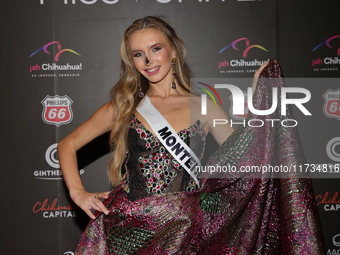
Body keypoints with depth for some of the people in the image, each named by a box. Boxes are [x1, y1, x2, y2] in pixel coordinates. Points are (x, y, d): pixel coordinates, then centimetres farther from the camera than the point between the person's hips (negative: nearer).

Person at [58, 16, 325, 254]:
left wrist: (258, 99, -8)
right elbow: (68, 144, 8)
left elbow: (243, 155, -5)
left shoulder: (203, 107, 2)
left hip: (181, 229, 0)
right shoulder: (123, 106, 4)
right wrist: (78, 192, -6)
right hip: (126, 228, 1)